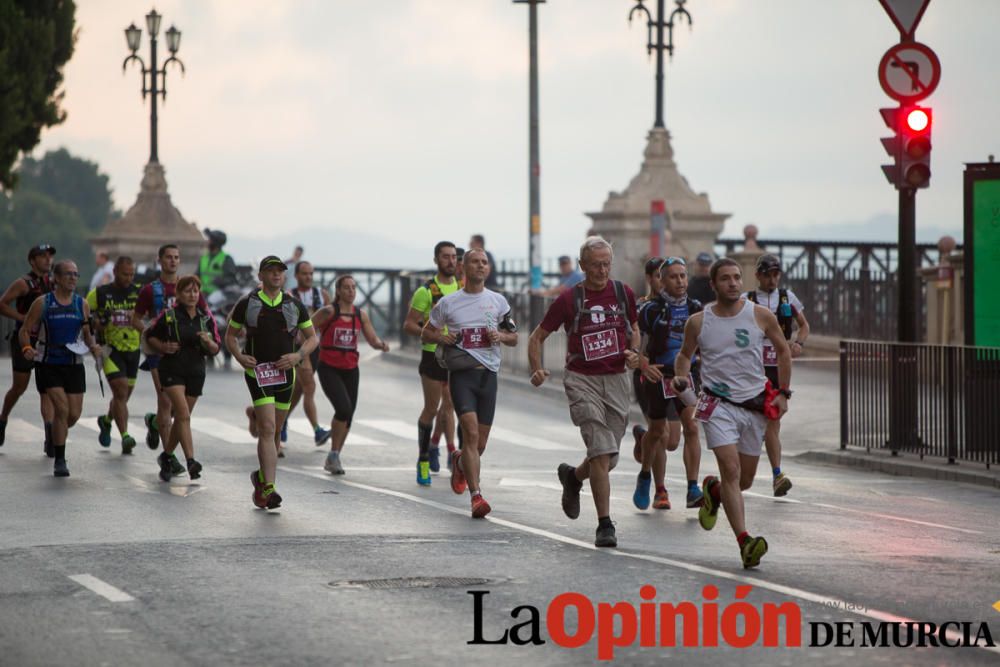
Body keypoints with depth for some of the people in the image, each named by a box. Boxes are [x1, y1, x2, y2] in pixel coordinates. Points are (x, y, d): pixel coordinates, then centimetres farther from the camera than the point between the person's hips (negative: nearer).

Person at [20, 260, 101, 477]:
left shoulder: (82, 304, 5)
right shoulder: (42, 303, -5)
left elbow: (88, 334, 13)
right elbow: (25, 331, 0)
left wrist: (93, 347, -8)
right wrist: (27, 348, -20)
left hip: (74, 364, 4)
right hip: (49, 364, -4)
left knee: (74, 414, 2)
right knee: (62, 408, -17)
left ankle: (56, 435, 37)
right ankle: (59, 461, -6)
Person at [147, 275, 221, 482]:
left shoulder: (206, 318, 6)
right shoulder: (168, 315, -4)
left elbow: (216, 350, 9)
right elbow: (150, 336, 8)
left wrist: (208, 342, -12)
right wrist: (163, 347, -10)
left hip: (196, 372, 4)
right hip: (172, 369, -4)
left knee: (182, 417, 12)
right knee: (183, 414, -18)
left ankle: (167, 455, 32)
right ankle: (190, 461, -25)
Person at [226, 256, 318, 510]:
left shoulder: (294, 305, 7)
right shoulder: (247, 304, 1)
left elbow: (312, 338, 12)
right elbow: (230, 335, 11)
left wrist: (298, 356, -7)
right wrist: (239, 356, -8)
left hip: (284, 373, 4)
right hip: (257, 373, -4)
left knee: (275, 432, 12)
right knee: (267, 428, -16)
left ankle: (262, 477, 32)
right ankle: (268, 488, -21)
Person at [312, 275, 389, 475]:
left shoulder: (360, 315, 7)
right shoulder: (329, 312, -8)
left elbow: (373, 340, 10)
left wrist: (381, 344, -11)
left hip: (350, 369, 5)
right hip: (329, 368, -5)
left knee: (348, 415, 6)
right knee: (344, 408, -21)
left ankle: (333, 459, 23)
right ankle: (334, 455, -5)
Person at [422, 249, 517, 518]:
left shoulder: (498, 301, 10)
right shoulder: (448, 303, 4)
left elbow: (514, 338, 16)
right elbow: (426, 333, 13)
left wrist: (501, 336, -6)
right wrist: (442, 337, -8)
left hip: (488, 374, 3)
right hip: (461, 373, -3)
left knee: (480, 444, 7)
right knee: (471, 431, -20)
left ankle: (460, 462, 43)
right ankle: (476, 496, -22)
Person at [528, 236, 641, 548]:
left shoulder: (623, 293, 4)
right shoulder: (569, 299, -5)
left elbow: (634, 327, 22)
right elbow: (537, 337, 3)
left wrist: (634, 352, 1)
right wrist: (537, 370, -13)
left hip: (616, 379, 4)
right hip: (582, 379, -4)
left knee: (609, 459, 8)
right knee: (601, 451, -18)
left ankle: (573, 476, 42)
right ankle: (604, 524, -13)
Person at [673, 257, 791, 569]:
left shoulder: (761, 316, -1)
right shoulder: (698, 321, -1)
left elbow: (783, 350, 12)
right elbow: (685, 354, 15)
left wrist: (783, 393, 6)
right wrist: (680, 376, -6)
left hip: (754, 404, 2)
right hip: (718, 403, -2)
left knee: (745, 480, 10)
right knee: (731, 469, -19)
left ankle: (713, 491, 45)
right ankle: (744, 541, -25)